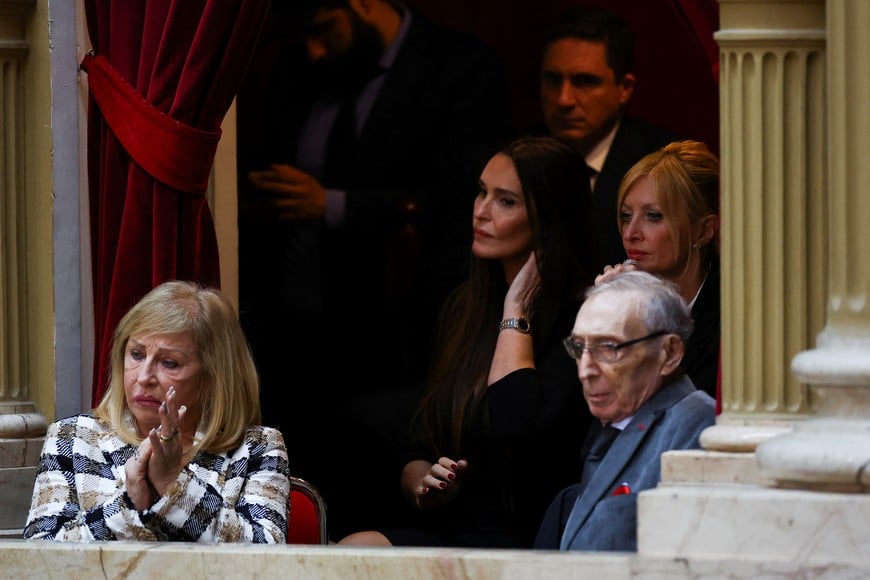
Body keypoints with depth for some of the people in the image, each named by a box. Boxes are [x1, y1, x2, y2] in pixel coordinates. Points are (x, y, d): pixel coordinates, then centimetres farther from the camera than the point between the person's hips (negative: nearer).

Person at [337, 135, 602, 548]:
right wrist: (423, 485, -3)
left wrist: (516, 310, -8)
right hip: (443, 528, 7)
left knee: (360, 551, -31)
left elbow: (516, 424, -22)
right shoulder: (463, 308, 17)